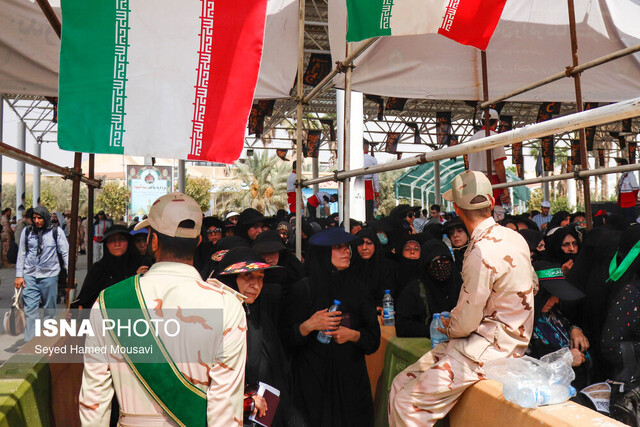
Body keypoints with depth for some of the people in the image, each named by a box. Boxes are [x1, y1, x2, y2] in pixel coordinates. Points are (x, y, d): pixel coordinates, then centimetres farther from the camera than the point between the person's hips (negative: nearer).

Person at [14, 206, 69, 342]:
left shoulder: (56, 232, -3)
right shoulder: (27, 232, 4)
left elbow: (66, 253, -1)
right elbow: (21, 255, 9)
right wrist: (19, 275, 4)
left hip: (50, 276, -1)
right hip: (30, 276, 1)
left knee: (49, 309, 9)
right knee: (30, 310, -4)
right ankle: (29, 342, 0)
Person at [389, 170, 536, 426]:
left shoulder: (481, 253, -23)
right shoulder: (514, 237, 6)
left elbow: (466, 323, -18)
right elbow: (532, 285, 20)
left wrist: (449, 328, 8)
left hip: (488, 348, -9)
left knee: (407, 404, -16)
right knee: (400, 385, 3)